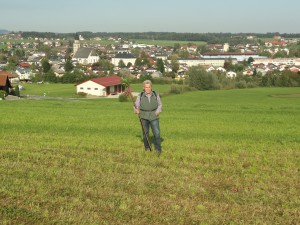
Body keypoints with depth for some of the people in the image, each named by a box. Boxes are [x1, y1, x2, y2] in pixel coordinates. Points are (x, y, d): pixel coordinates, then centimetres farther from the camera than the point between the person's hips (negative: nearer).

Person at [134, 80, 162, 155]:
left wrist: (158, 111, -8)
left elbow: (160, 105, 9)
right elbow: (136, 106, 0)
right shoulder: (140, 96, -1)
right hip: (144, 117, 0)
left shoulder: (156, 95, 1)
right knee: (145, 133, 4)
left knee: (157, 133, -9)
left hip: (154, 116, 0)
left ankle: (158, 149, 0)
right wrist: (136, 110, -22)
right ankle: (147, 147, 20)